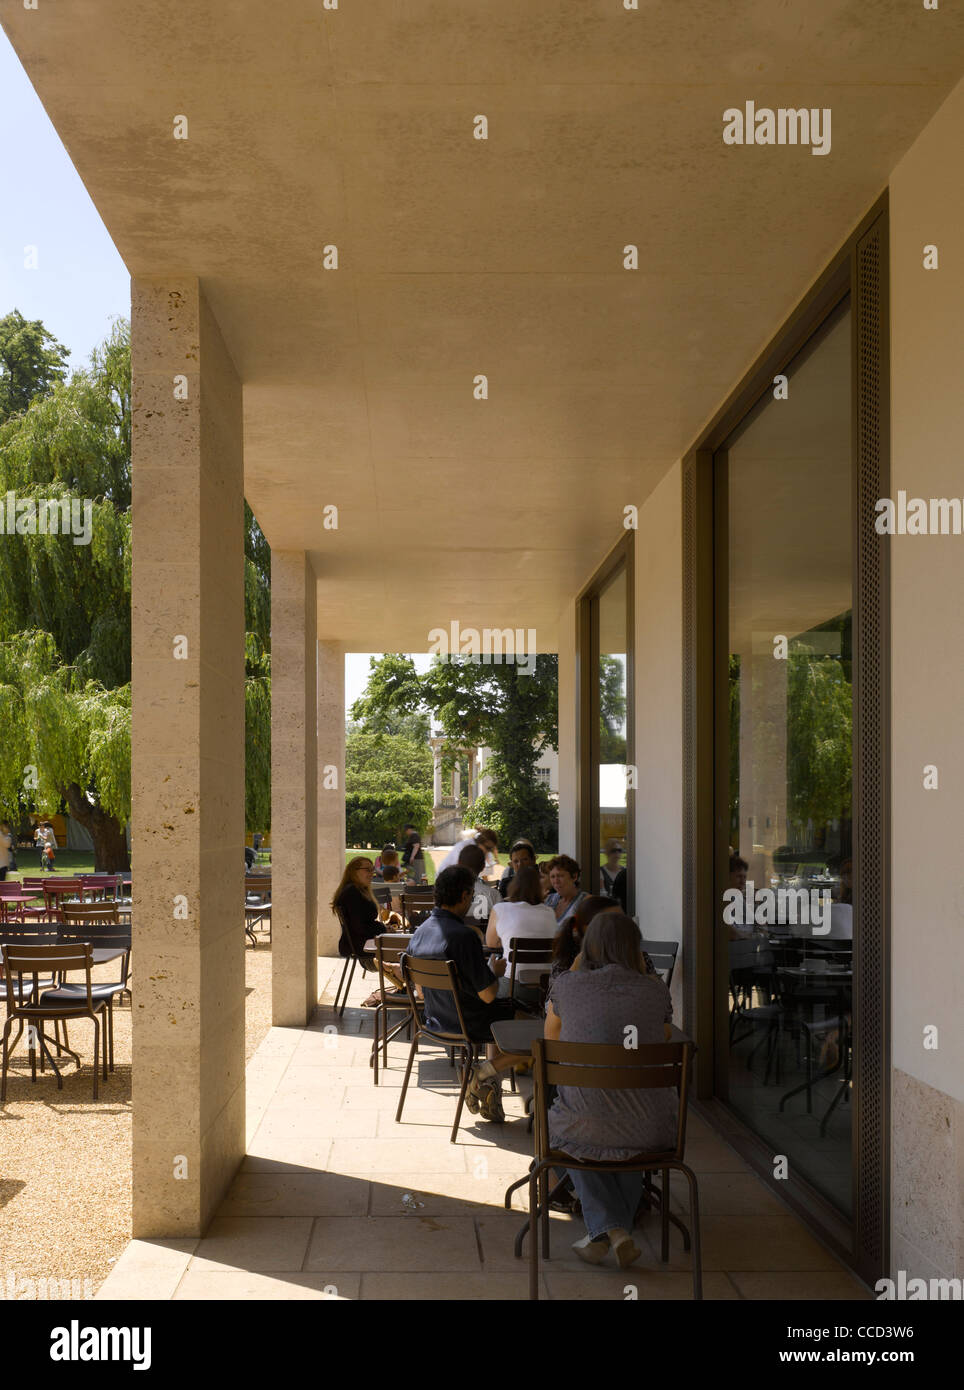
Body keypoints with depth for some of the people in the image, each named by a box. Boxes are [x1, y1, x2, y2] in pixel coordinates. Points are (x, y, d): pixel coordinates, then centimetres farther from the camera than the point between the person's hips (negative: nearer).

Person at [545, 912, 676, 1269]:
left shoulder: (568, 985, -2)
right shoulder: (656, 990, 1)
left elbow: (551, 1035, 19)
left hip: (585, 1126, -1)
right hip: (651, 1130, 2)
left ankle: (607, 1228, 19)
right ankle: (619, 1229, 34)